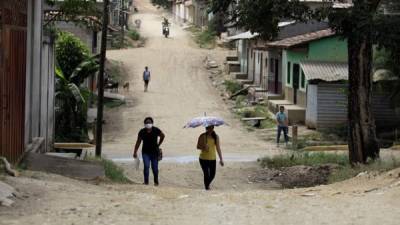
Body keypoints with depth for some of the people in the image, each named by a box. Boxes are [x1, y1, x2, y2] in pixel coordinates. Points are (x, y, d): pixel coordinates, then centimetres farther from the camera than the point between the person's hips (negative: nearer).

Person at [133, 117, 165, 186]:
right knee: (146, 166, -13)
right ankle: (146, 181, -5)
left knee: (155, 167, 4)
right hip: (145, 152, 0)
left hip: (154, 152, 0)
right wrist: (135, 152, 0)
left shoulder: (156, 130, -8)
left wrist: (158, 144, 12)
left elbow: (163, 136, 11)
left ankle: (156, 181, 23)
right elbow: (138, 142, 1)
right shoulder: (142, 132, -7)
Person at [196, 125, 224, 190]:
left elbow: (218, 148, 8)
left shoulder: (216, 137, 4)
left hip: (213, 159, 3)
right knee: (206, 174, -8)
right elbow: (198, 146, -3)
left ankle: (207, 185, 34)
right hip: (204, 159, -3)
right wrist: (203, 147, -25)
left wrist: (221, 159, 7)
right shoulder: (202, 136, -5)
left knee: (212, 175, 6)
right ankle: (207, 187, 5)